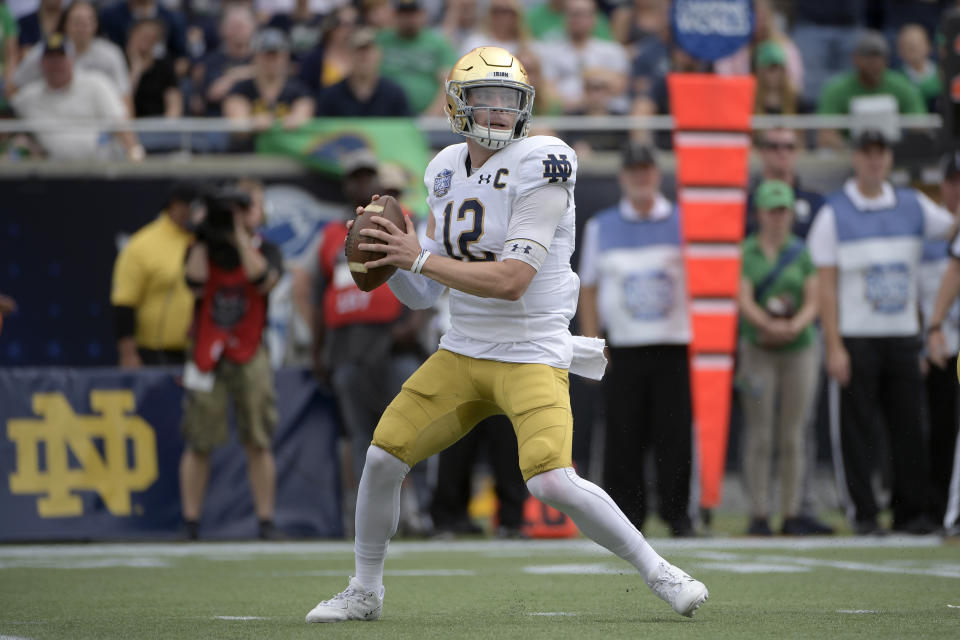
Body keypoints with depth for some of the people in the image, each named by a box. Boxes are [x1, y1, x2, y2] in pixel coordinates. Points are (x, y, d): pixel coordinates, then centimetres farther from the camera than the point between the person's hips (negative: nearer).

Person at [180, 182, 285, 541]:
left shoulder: (264, 250, 5)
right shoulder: (200, 250, 7)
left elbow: (263, 279, -17)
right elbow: (196, 285, -13)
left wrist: (240, 235, -13)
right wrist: (203, 239, -10)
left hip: (249, 356, 0)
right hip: (206, 354, 0)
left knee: (258, 442, -4)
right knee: (198, 443, -3)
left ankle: (266, 523, -1)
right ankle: (190, 524, 1)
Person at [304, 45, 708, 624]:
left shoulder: (540, 165, -15)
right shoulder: (447, 171, 7)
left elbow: (513, 280, -23)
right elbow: (425, 294, 12)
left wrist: (421, 258, -20)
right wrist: (390, 258, -8)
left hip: (532, 354, -6)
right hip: (462, 353, 6)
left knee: (552, 482, -23)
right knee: (383, 457, 0)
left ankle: (659, 573, -6)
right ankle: (364, 593, 20)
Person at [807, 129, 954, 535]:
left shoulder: (912, 206, 10)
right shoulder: (834, 214, 0)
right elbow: (826, 286, -4)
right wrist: (834, 347, -11)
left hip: (902, 335, 3)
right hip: (855, 338, -3)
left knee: (908, 426, 3)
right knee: (856, 429, -4)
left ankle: (910, 511, 9)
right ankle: (863, 513, 2)